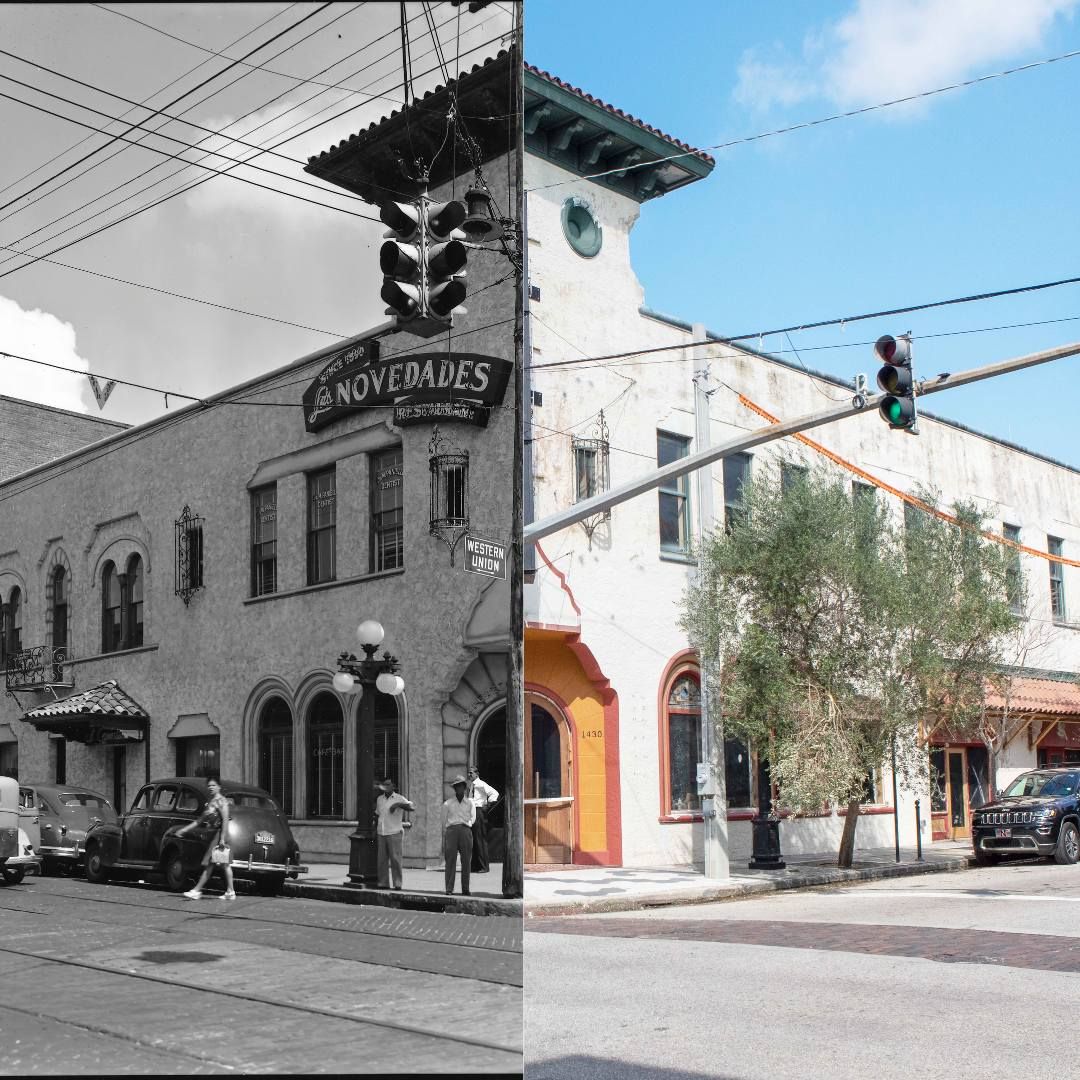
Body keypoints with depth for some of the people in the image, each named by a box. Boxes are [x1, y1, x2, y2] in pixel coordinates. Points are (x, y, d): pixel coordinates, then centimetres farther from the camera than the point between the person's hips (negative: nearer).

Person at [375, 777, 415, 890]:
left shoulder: (399, 799, 0)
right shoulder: (379, 799, 15)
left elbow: (412, 807, -13)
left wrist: (398, 804, -24)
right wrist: (375, 830, 20)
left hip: (394, 833, -4)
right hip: (381, 834, 4)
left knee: (395, 858, -7)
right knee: (382, 859, 2)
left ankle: (397, 883, -3)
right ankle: (383, 883, 7)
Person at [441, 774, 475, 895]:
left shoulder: (469, 802, 18)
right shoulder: (447, 803, 14)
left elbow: (473, 817, 10)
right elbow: (443, 822, 14)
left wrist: (467, 823, -10)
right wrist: (443, 841, 11)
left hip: (465, 830, 1)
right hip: (451, 830, -1)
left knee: (466, 861, -1)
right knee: (450, 860, -7)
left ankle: (465, 890, 4)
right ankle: (449, 889, -5)